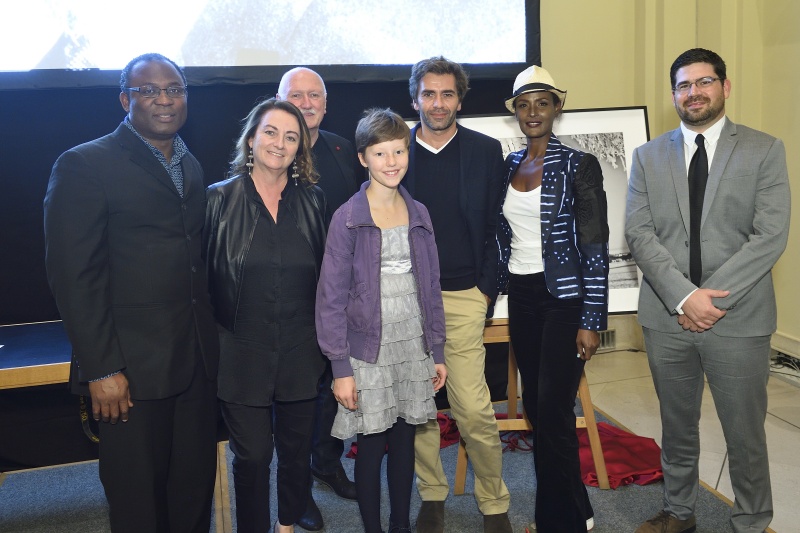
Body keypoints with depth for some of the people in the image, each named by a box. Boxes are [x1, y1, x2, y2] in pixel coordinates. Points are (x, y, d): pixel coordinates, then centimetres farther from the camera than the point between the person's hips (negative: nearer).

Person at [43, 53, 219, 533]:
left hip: (198, 362, 6)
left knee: (197, 485, 15)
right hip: (132, 367, -5)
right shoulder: (85, 165, -7)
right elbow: (74, 276, -12)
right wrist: (101, 369, -15)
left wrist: (211, 340, 8)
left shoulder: (191, 166, 13)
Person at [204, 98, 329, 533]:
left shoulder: (312, 201, 4)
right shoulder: (220, 199, -3)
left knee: (297, 449, 15)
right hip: (242, 352, -2)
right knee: (252, 455, 5)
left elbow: (325, 276, 8)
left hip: (300, 351, 3)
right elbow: (203, 276, -2)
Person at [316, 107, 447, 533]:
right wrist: (340, 368, -11)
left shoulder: (418, 214, 5)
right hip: (369, 348, -4)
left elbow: (430, 288, 10)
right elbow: (331, 298, -9)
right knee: (371, 446, 5)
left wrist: (437, 351, 9)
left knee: (404, 440, 14)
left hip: (413, 345, 4)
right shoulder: (347, 218, -8)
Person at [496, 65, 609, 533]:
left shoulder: (580, 166, -7)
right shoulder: (508, 166, 10)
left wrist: (592, 321, -13)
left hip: (563, 299, -6)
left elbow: (596, 249, -10)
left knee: (553, 413, -5)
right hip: (521, 297, 6)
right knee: (536, 407, 11)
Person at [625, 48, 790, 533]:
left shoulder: (765, 150, 1)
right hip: (667, 315, 2)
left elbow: (771, 236, -8)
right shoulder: (649, 156, 8)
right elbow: (639, 233, -2)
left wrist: (712, 297, -15)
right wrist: (684, 296, -14)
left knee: (745, 434, 8)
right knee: (677, 428, 16)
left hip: (738, 317, -2)